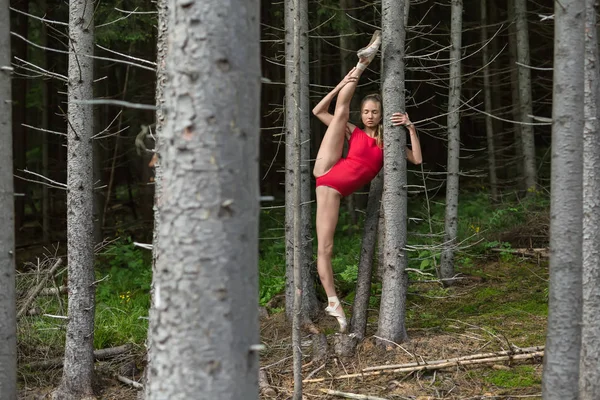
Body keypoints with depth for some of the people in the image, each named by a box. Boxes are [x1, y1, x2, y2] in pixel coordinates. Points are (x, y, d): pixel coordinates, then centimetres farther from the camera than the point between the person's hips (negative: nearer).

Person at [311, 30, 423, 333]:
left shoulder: (386, 143, 17)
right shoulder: (354, 133, 13)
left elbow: (417, 159, 6)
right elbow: (318, 111, 8)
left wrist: (411, 128, -4)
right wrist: (343, 84, -2)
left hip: (335, 188, 1)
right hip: (327, 171, -1)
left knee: (325, 247, -10)